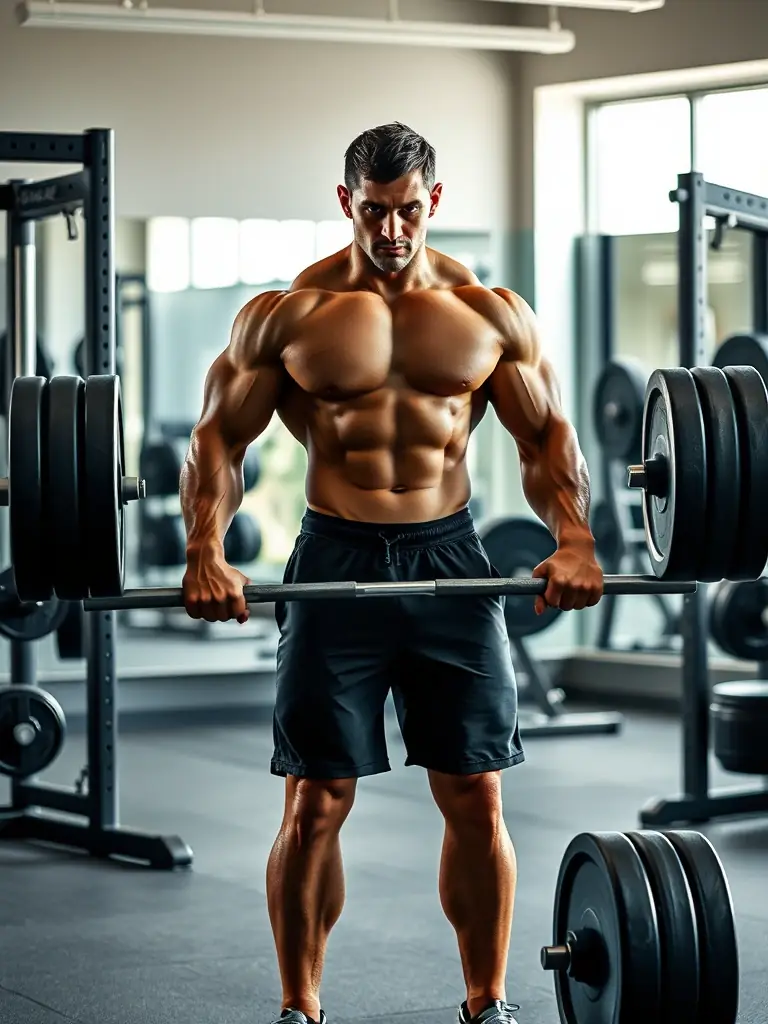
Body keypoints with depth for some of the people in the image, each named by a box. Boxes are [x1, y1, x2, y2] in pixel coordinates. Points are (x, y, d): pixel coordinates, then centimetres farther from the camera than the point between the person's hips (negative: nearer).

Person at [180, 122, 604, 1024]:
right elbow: (218, 438, 0)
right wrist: (207, 549, -17)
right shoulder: (285, 315, 0)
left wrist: (573, 536, -10)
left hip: (449, 560, 2)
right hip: (336, 560, -1)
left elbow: (547, 436, 8)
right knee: (315, 802, 0)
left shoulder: (490, 313, 6)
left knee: (476, 798, 3)